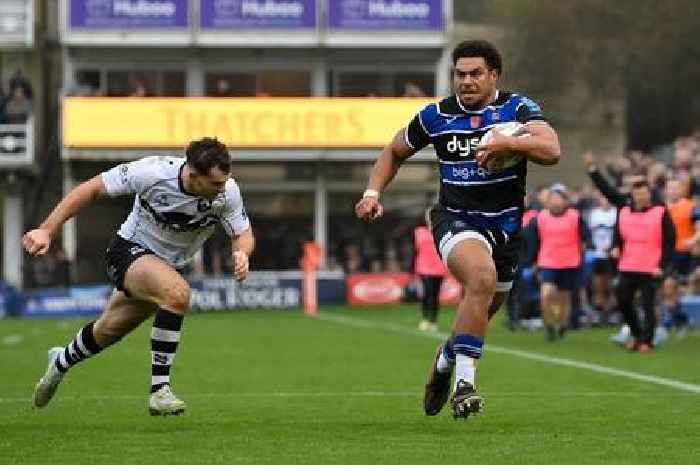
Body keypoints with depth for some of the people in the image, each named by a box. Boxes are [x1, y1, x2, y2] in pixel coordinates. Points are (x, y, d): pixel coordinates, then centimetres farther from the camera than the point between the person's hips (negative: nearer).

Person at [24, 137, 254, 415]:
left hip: (169, 265, 5)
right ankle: (159, 390, -26)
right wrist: (47, 230, -23)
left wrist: (241, 253, -31)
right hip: (130, 253, -5)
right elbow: (92, 189, -19)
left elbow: (243, 234, -6)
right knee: (177, 293, -34)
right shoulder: (152, 173, -30)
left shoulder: (227, 192, -21)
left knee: (108, 331, 21)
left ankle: (61, 361, 53)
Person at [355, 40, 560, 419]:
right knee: (482, 276, -33)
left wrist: (509, 143, -41)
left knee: (478, 312, 16)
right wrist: (372, 192, 2)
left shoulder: (519, 109, -6)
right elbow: (394, 152, 17)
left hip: (506, 225, 2)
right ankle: (464, 382, -31)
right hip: (455, 219, -2)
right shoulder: (436, 116, 0)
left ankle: (446, 359, 52)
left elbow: (551, 150, -24)